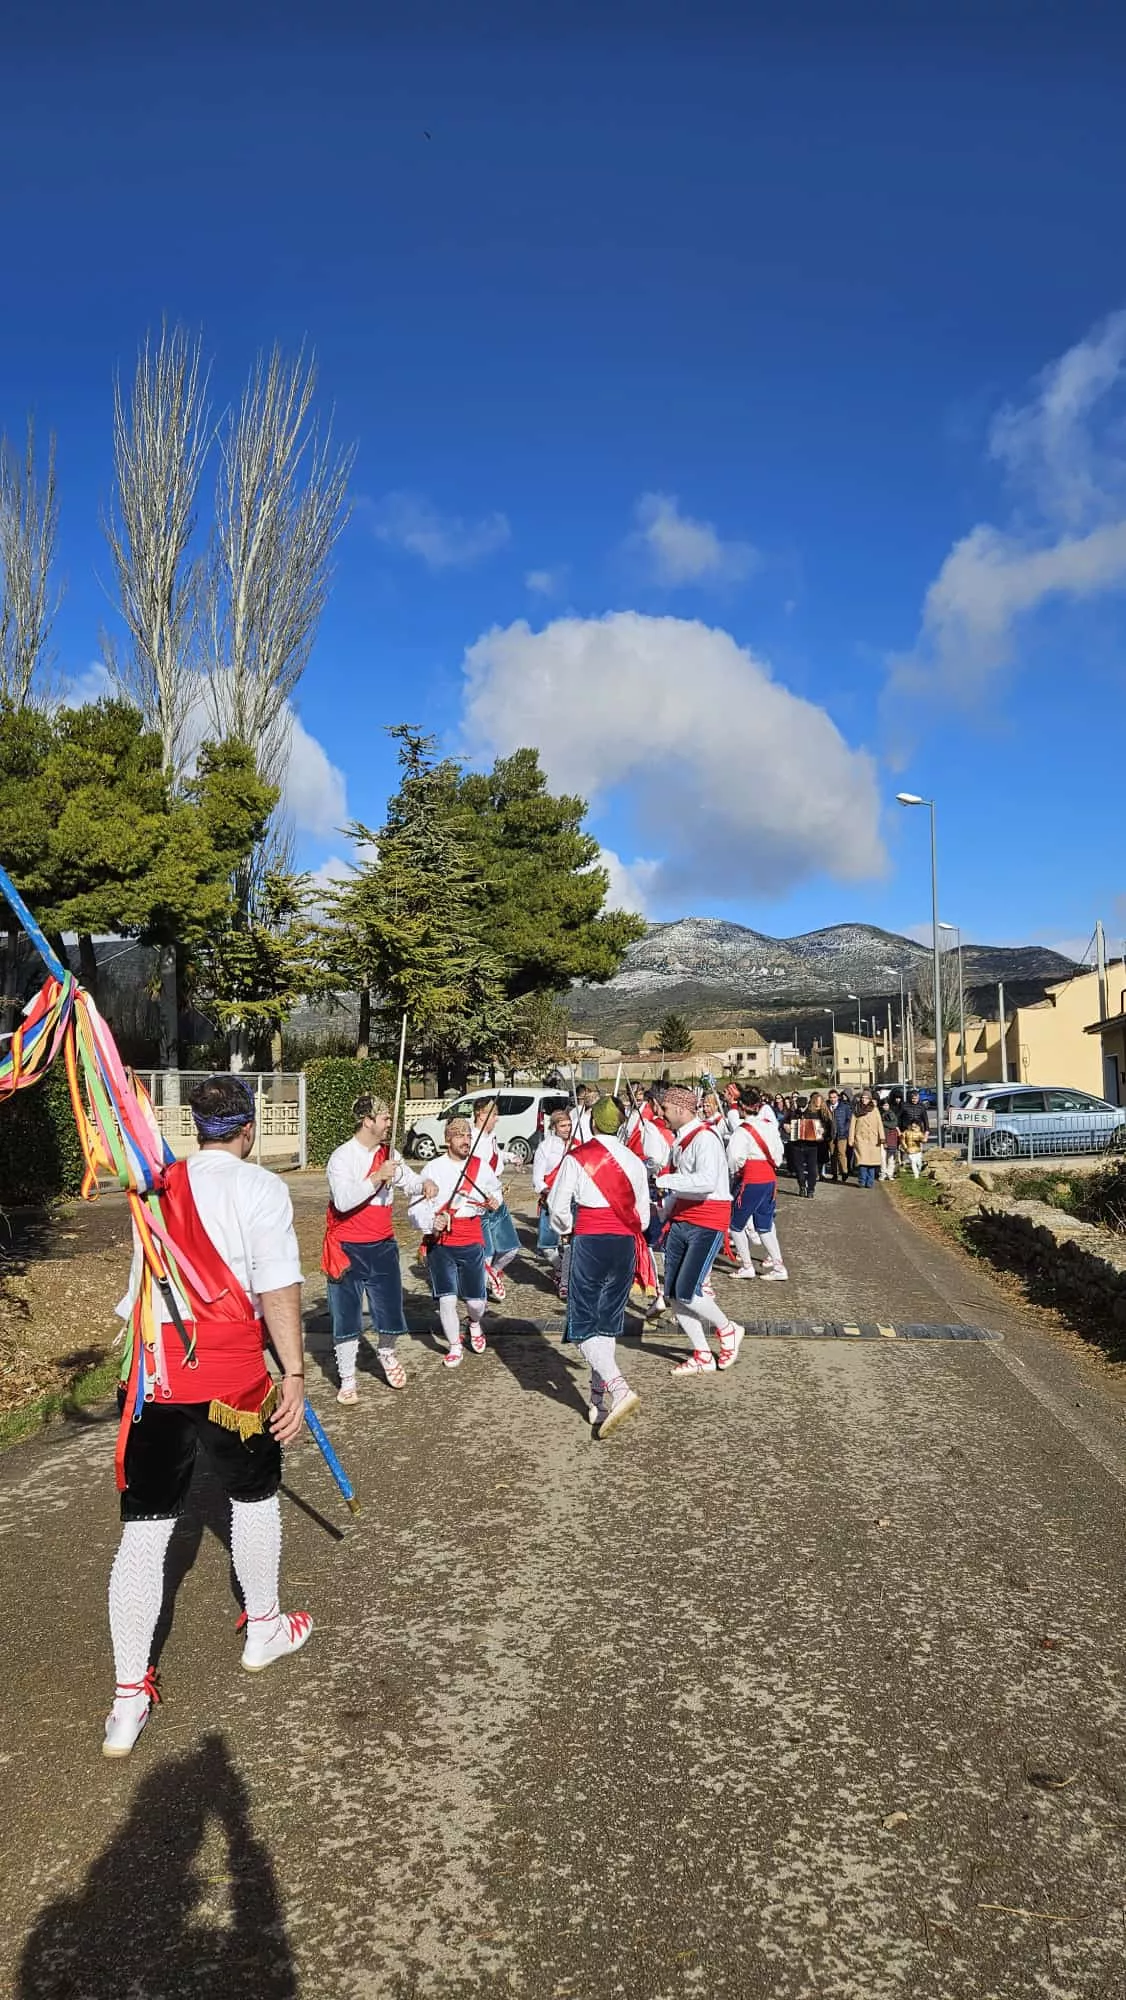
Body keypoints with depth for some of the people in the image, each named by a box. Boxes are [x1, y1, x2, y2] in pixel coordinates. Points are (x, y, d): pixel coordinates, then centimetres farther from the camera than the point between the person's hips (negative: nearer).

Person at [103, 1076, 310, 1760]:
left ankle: (129, 1699, 11)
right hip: (229, 1375, -4)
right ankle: (263, 1628, 39)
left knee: (145, 1528, 8)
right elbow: (278, 1290, -14)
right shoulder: (261, 1188, -8)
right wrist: (294, 1376, -10)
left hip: (149, 1374, 4)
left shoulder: (159, 1185, 9)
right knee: (255, 1496, 21)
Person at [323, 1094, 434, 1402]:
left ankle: (386, 1353, 38)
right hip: (348, 1248, -5)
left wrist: (424, 1184, -8)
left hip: (383, 1246, 5)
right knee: (346, 1315, 2)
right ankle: (347, 1379, 16)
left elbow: (409, 1182, 15)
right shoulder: (342, 1157, -13)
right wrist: (376, 1178, -29)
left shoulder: (388, 1155, 7)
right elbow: (342, 1201, -23)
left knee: (390, 1306, 8)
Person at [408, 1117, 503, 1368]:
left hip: (471, 1241, 2)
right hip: (440, 1243, -2)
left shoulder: (481, 1166, 3)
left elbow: (495, 1189, 23)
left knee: (476, 1301, 3)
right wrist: (431, 1223, -27)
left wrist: (495, 1201, 1)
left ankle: (474, 1324, 40)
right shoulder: (433, 1168, -7)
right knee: (447, 1299, -8)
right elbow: (416, 1209, -9)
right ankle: (454, 1346, 17)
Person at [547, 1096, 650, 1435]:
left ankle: (619, 1389, -19)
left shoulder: (576, 1158, -7)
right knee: (608, 1323, 13)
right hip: (626, 1243, 4)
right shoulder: (634, 1161, 5)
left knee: (584, 1325, 0)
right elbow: (643, 1215, 8)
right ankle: (600, 1400, 16)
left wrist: (566, 1229, 14)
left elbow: (557, 1205, -6)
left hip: (590, 1242, -4)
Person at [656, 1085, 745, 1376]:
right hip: (681, 1221, 9)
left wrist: (662, 1180, -29)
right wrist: (666, 1212, 11)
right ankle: (702, 1356, 19)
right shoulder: (680, 1139, 13)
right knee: (673, 1293, 5)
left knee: (686, 1293, -12)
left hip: (707, 1224, -9)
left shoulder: (704, 1139, -17)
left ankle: (728, 1330, 16)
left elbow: (707, 1180, -32)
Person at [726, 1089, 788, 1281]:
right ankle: (778, 1266, 11)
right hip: (770, 1179, 7)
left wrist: (733, 1172, -4)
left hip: (750, 1180, -7)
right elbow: (779, 1151, 11)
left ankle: (747, 1267, 8)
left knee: (736, 1224, 8)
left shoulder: (742, 1130, -14)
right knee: (765, 1226, 16)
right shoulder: (770, 1125, 6)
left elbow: (735, 1158, -22)